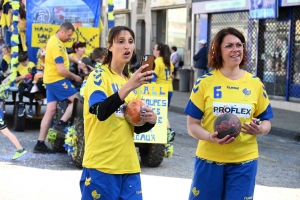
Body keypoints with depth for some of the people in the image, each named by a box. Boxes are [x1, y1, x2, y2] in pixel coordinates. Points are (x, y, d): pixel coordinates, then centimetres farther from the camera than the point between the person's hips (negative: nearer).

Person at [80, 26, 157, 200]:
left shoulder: (130, 79, 13)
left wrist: (150, 120, -4)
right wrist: (128, 86, -35)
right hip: (102, 165, -6)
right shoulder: (99, 75, -7)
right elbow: (100, 112, -26)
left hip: (129, 165, 7)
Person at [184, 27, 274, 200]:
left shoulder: (256, 84, 2)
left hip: (244, 161, 1)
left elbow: (266, 121, 10)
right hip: (209, 159, -1)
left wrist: (259, 130, -14)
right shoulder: (205, 82, -3)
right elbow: (193, 125, -2)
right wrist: (210, 137, -22)